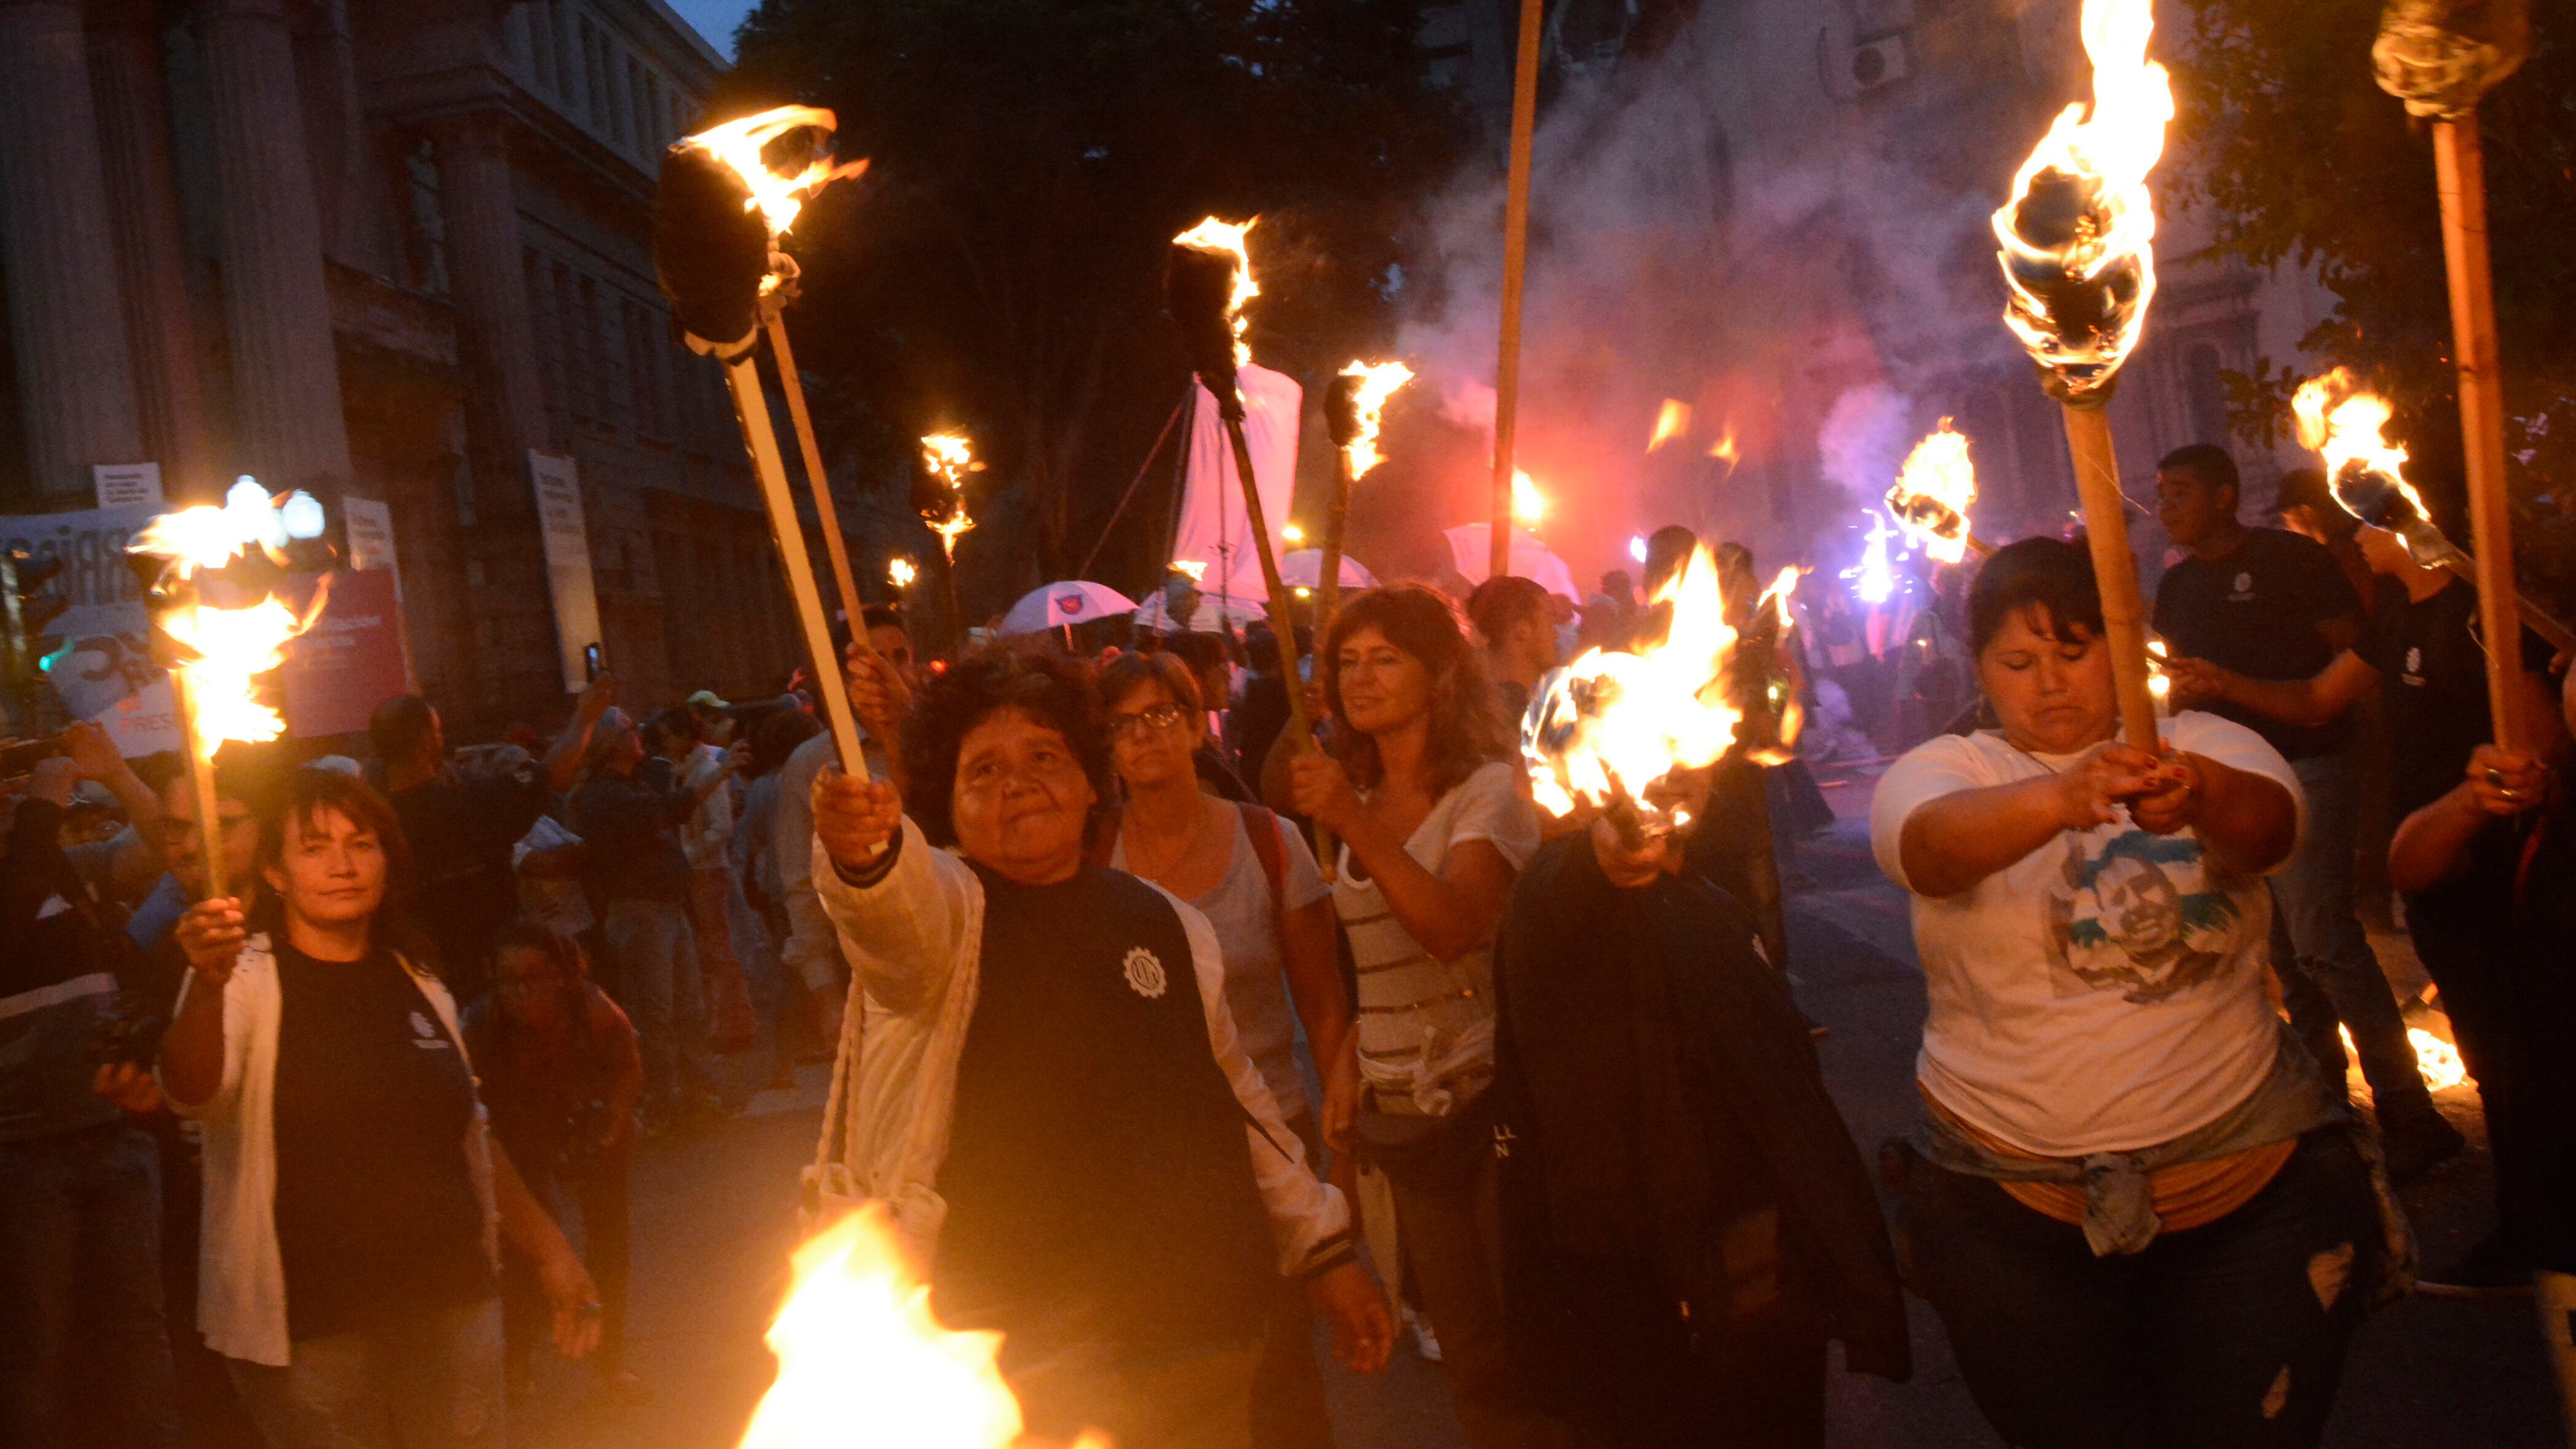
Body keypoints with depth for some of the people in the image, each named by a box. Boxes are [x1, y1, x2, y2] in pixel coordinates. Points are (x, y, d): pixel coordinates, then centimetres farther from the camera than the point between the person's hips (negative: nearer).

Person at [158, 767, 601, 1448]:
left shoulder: (420, 987, 9)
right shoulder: (248, 976, -6)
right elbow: (192, 1093, -26)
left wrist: (550, 1250, 13)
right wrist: (208, 984, -45)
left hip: (451, 1303, 4)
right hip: (306, 1323, -4)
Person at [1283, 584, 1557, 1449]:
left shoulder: (1489, 789, -7)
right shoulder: (1354, 800, 12)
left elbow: (1455, 927, -24)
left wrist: (1354, 825, -29)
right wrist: (1345, 1067, 8)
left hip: (1489, 1100, -5)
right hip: (1399, 1115, 6)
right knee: (1471, 1359, 12)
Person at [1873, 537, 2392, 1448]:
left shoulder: (2206, 749, 4)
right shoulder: (1943, 771, -1)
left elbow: (2264, 826, -20)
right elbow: (1934, 842, -26)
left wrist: (2199, 796, -43)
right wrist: (2061, 796, -46)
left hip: (2256, 1183, 1)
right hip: (2011, 1206, -1)